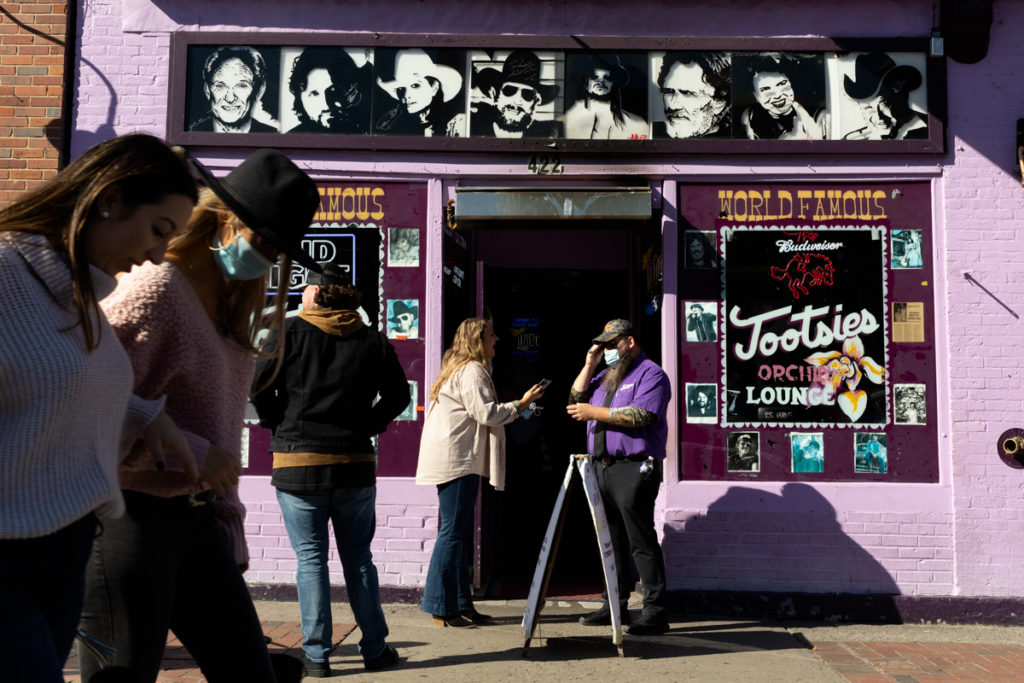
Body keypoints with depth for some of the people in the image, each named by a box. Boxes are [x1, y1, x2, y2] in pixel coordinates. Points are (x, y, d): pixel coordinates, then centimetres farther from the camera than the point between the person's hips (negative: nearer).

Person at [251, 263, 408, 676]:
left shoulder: (289, 332, -1)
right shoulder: (373, 341, 7)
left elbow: (257, 385, -8)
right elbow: (398, 394, 8)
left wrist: (279, 425, 5)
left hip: (297, 462, -2)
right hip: (356, 462, 3)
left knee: (311, 559, 6)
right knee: (358, 559, 12)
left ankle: (316, 655, 10)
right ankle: (375, 650, 19)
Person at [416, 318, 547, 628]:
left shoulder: (461, 369, 24)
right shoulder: (472, 371, -10)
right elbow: (486, 413, -16)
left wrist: (514, 408, 23)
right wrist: (521, 404, -7)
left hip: (458, 461, 11)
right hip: (457, 461, -11)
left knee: (459, 533, 11)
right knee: (453, 532, -8)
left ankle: (461, 605, 17)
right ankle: (442, 608, -2)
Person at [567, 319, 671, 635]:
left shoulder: (650, 374, -3)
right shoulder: (606, 375, 23)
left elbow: (641, 415, -18)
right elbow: (575, 402, 18)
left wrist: (594, 412, -15)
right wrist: (589, 365, 10)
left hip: (633, 469, -8)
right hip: (601, 467, 8)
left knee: (641, 541, -7)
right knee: (611, 541, 12)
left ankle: (656, 611, -1)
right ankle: (615, 605, 21)